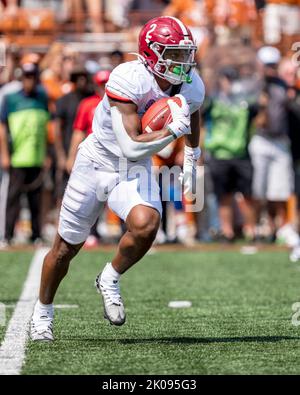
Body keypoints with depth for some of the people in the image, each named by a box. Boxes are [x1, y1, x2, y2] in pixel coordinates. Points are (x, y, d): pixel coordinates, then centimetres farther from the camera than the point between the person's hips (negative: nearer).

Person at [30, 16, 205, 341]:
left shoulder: (191, 88, -11)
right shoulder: (128, 80, -29)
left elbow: (190, 117, 16)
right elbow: (131, 145, -32)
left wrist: (191, 161, 23)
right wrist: (172, 130, -32)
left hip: (135, 170, 3)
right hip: (97, 163, -3)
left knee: (145, 225, -29)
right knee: (66, 247, 10)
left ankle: (110, 280, -1)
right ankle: (43, 311, 35)